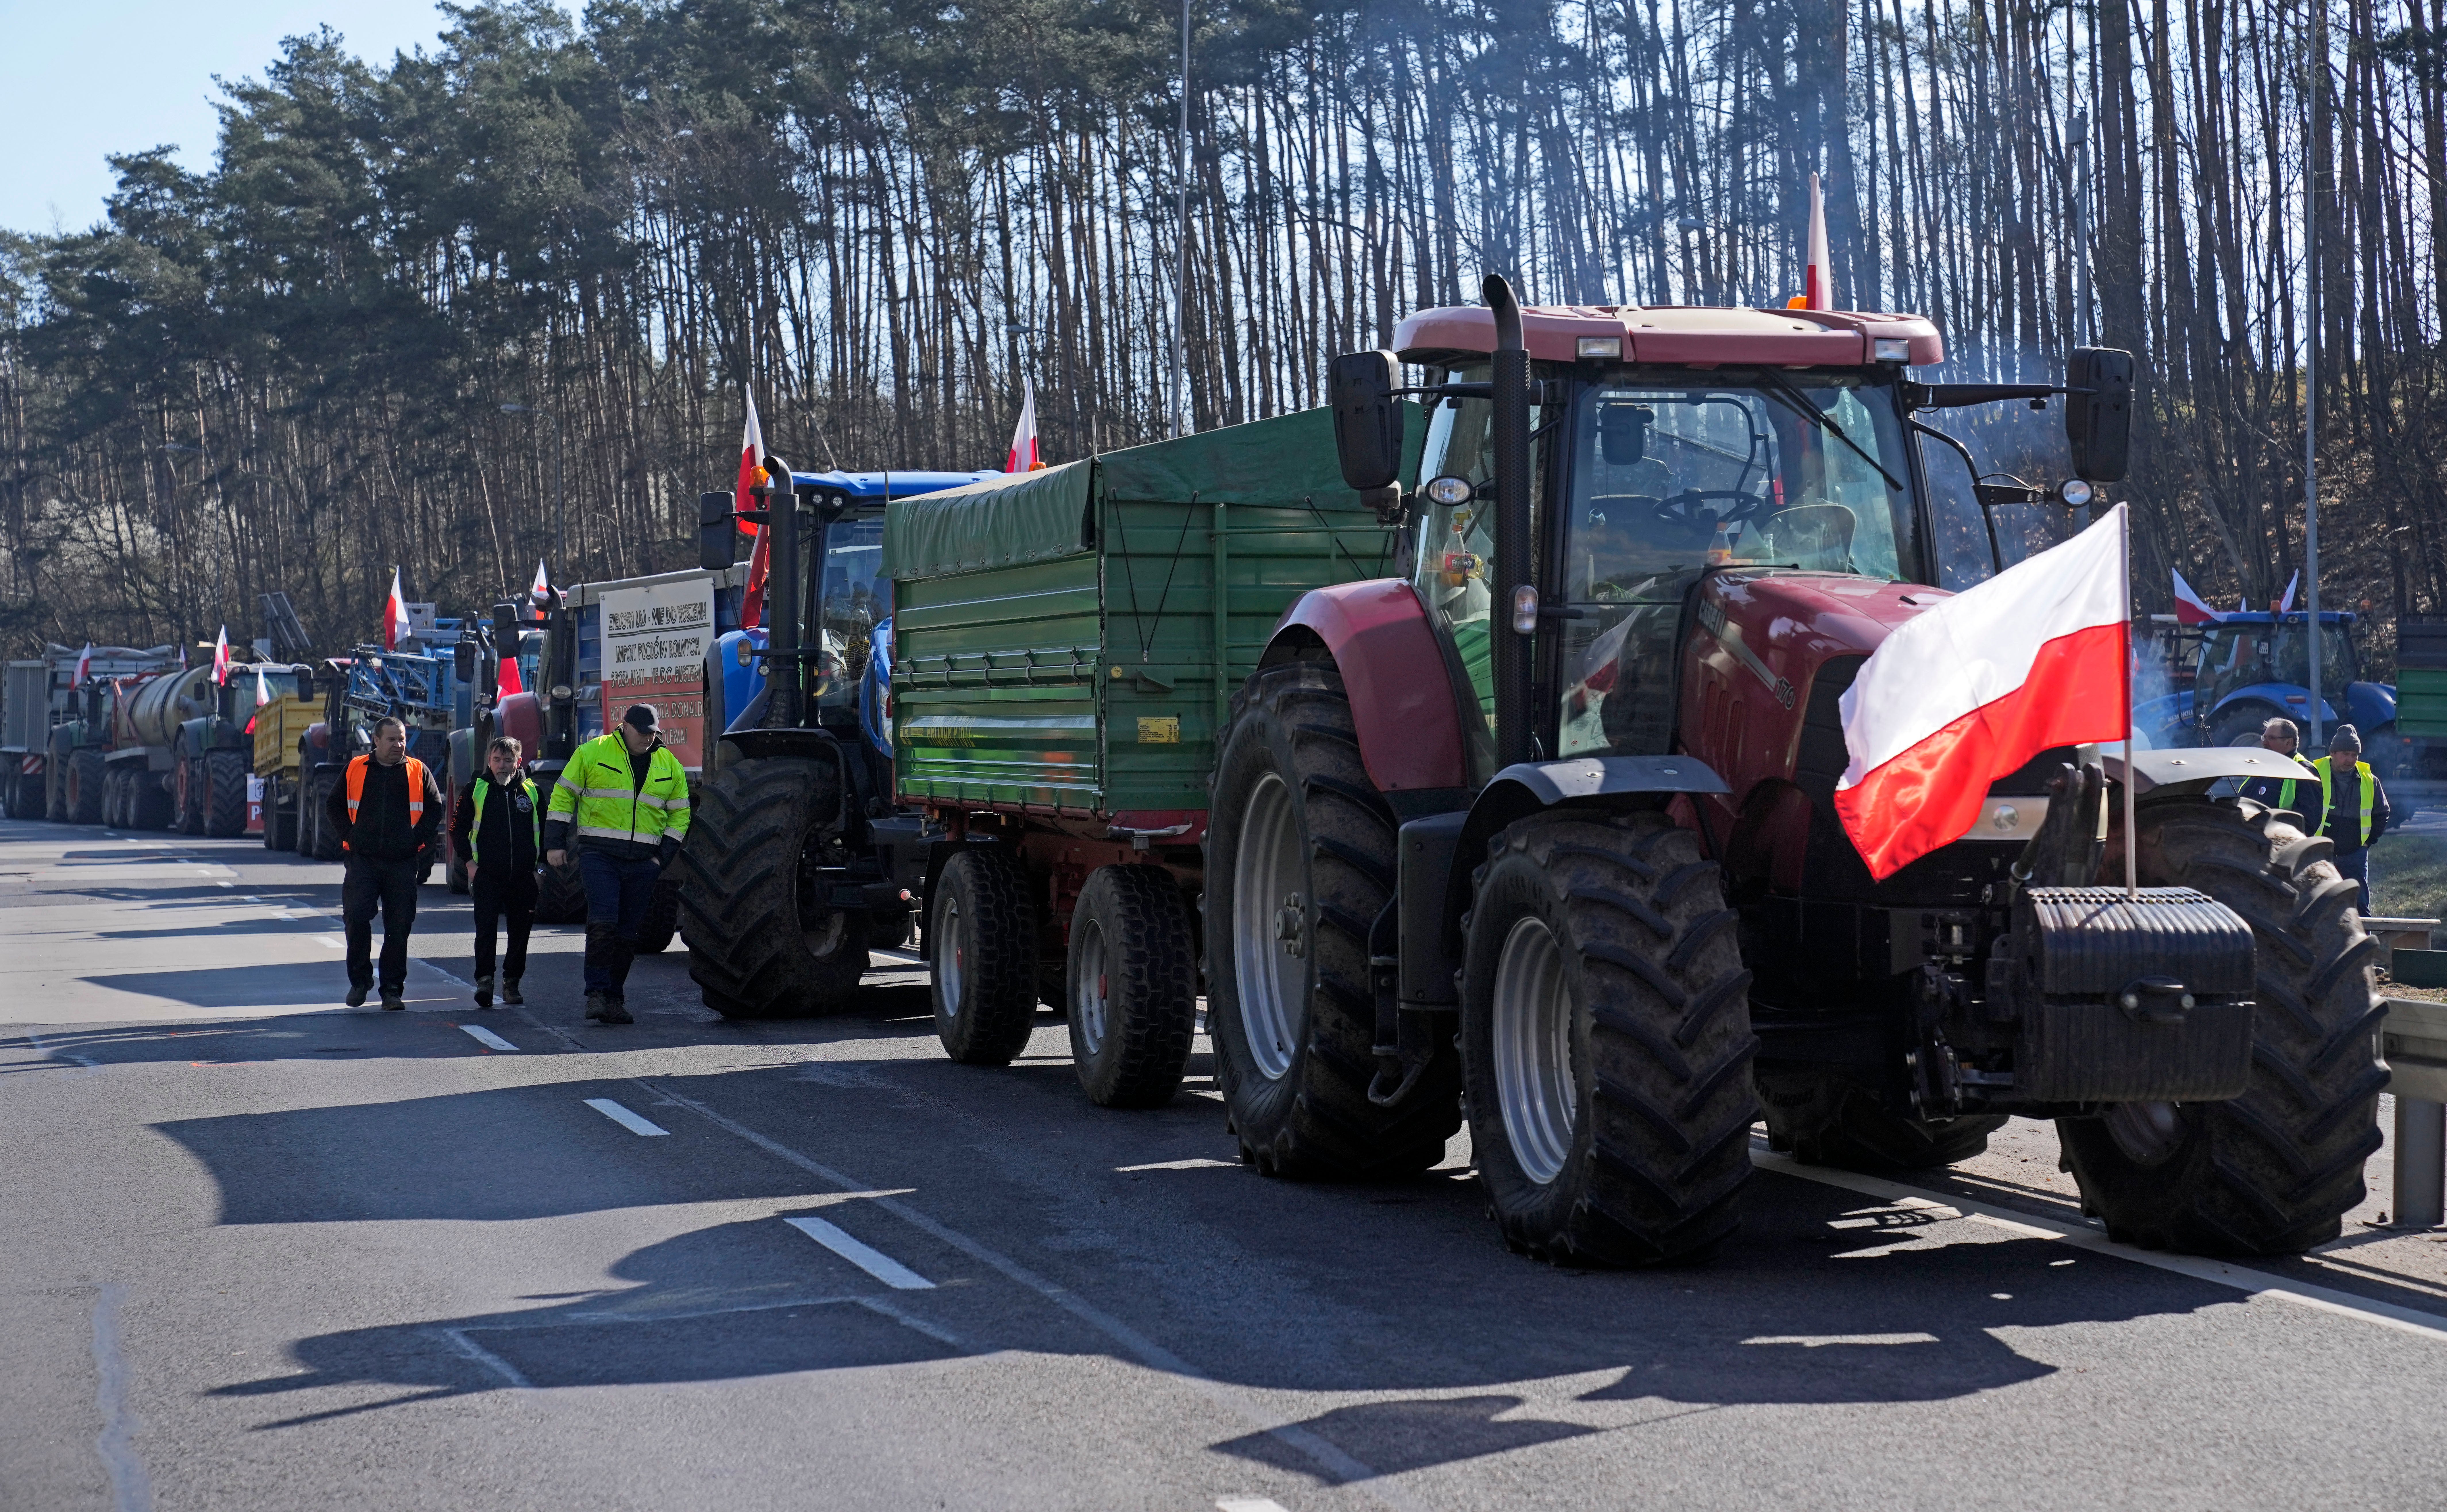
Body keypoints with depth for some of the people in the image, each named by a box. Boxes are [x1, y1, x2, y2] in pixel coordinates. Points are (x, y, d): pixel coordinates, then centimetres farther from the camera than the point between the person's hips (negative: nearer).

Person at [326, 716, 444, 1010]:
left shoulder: (418, 772, 8)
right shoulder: (356, 770, 8)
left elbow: (435, 809, 11)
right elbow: (334, 807, 15)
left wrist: (418, 840, -1)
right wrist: (350, 836, 2)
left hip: (403, 864, 0)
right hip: (362, 861, 0)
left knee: (399, 928, 0)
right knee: (355, 918, -10)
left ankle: (392, 991, 8)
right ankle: (360, 980, 8)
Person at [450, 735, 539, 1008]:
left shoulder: (531, 792, 9)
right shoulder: (475, 790, 5)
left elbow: (544, 830, 17)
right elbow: (458, 827, 6)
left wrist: (540, 865, 9)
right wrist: (470, 862, -4)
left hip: (523, 875, 2)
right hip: (487, 874, -2)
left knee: (521, 930, 7)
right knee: (485, 928, -11)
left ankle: (512, 982, 18)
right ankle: (484, 980, -13)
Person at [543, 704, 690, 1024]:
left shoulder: (670, 765, 11)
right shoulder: (593, 753, 2)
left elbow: (680, 814, 17)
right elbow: (563, 795, 6)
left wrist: (663, 856, 5)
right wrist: (555, 844, 1)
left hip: (642, 862, 3)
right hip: (599, 855, -3)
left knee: (628, 934, 5)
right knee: (603, 924, -17)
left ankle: (615, 998, 12)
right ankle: (597, 993, -13)